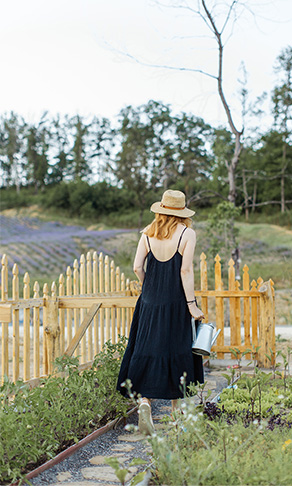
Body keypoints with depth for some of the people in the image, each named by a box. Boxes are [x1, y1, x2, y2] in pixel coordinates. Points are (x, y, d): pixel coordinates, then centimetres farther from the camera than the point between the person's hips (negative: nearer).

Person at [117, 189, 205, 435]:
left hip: (151, 300, 3)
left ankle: (144, 401, -8)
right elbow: (186, 271, -12)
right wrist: (192, 304, -9)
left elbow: (137, 267, 0)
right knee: (176, 350, 8)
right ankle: (176, 410, 20)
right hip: (176, 301, -3)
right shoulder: (187, 234, -6)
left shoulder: (148, 233, 4)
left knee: (148, 349, 7)